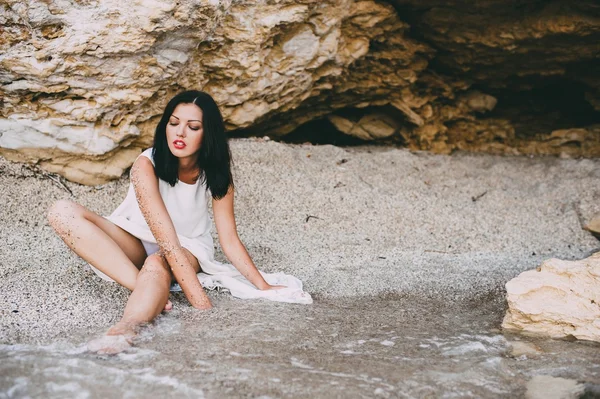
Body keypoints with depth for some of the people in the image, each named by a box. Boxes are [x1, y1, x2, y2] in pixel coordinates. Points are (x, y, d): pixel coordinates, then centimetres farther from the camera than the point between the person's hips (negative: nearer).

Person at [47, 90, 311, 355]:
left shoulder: (216, 175, -16)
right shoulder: (146, 166, -27)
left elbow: (229, 241, -9)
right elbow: (167, 242, -34)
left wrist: (265, 288, -18)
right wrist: (203, 305, -40)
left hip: (189, 247, 1)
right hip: (139, 241, 0)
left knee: (156, 266, -39)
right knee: (63, 212, -28)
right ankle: (145, 288, -37)